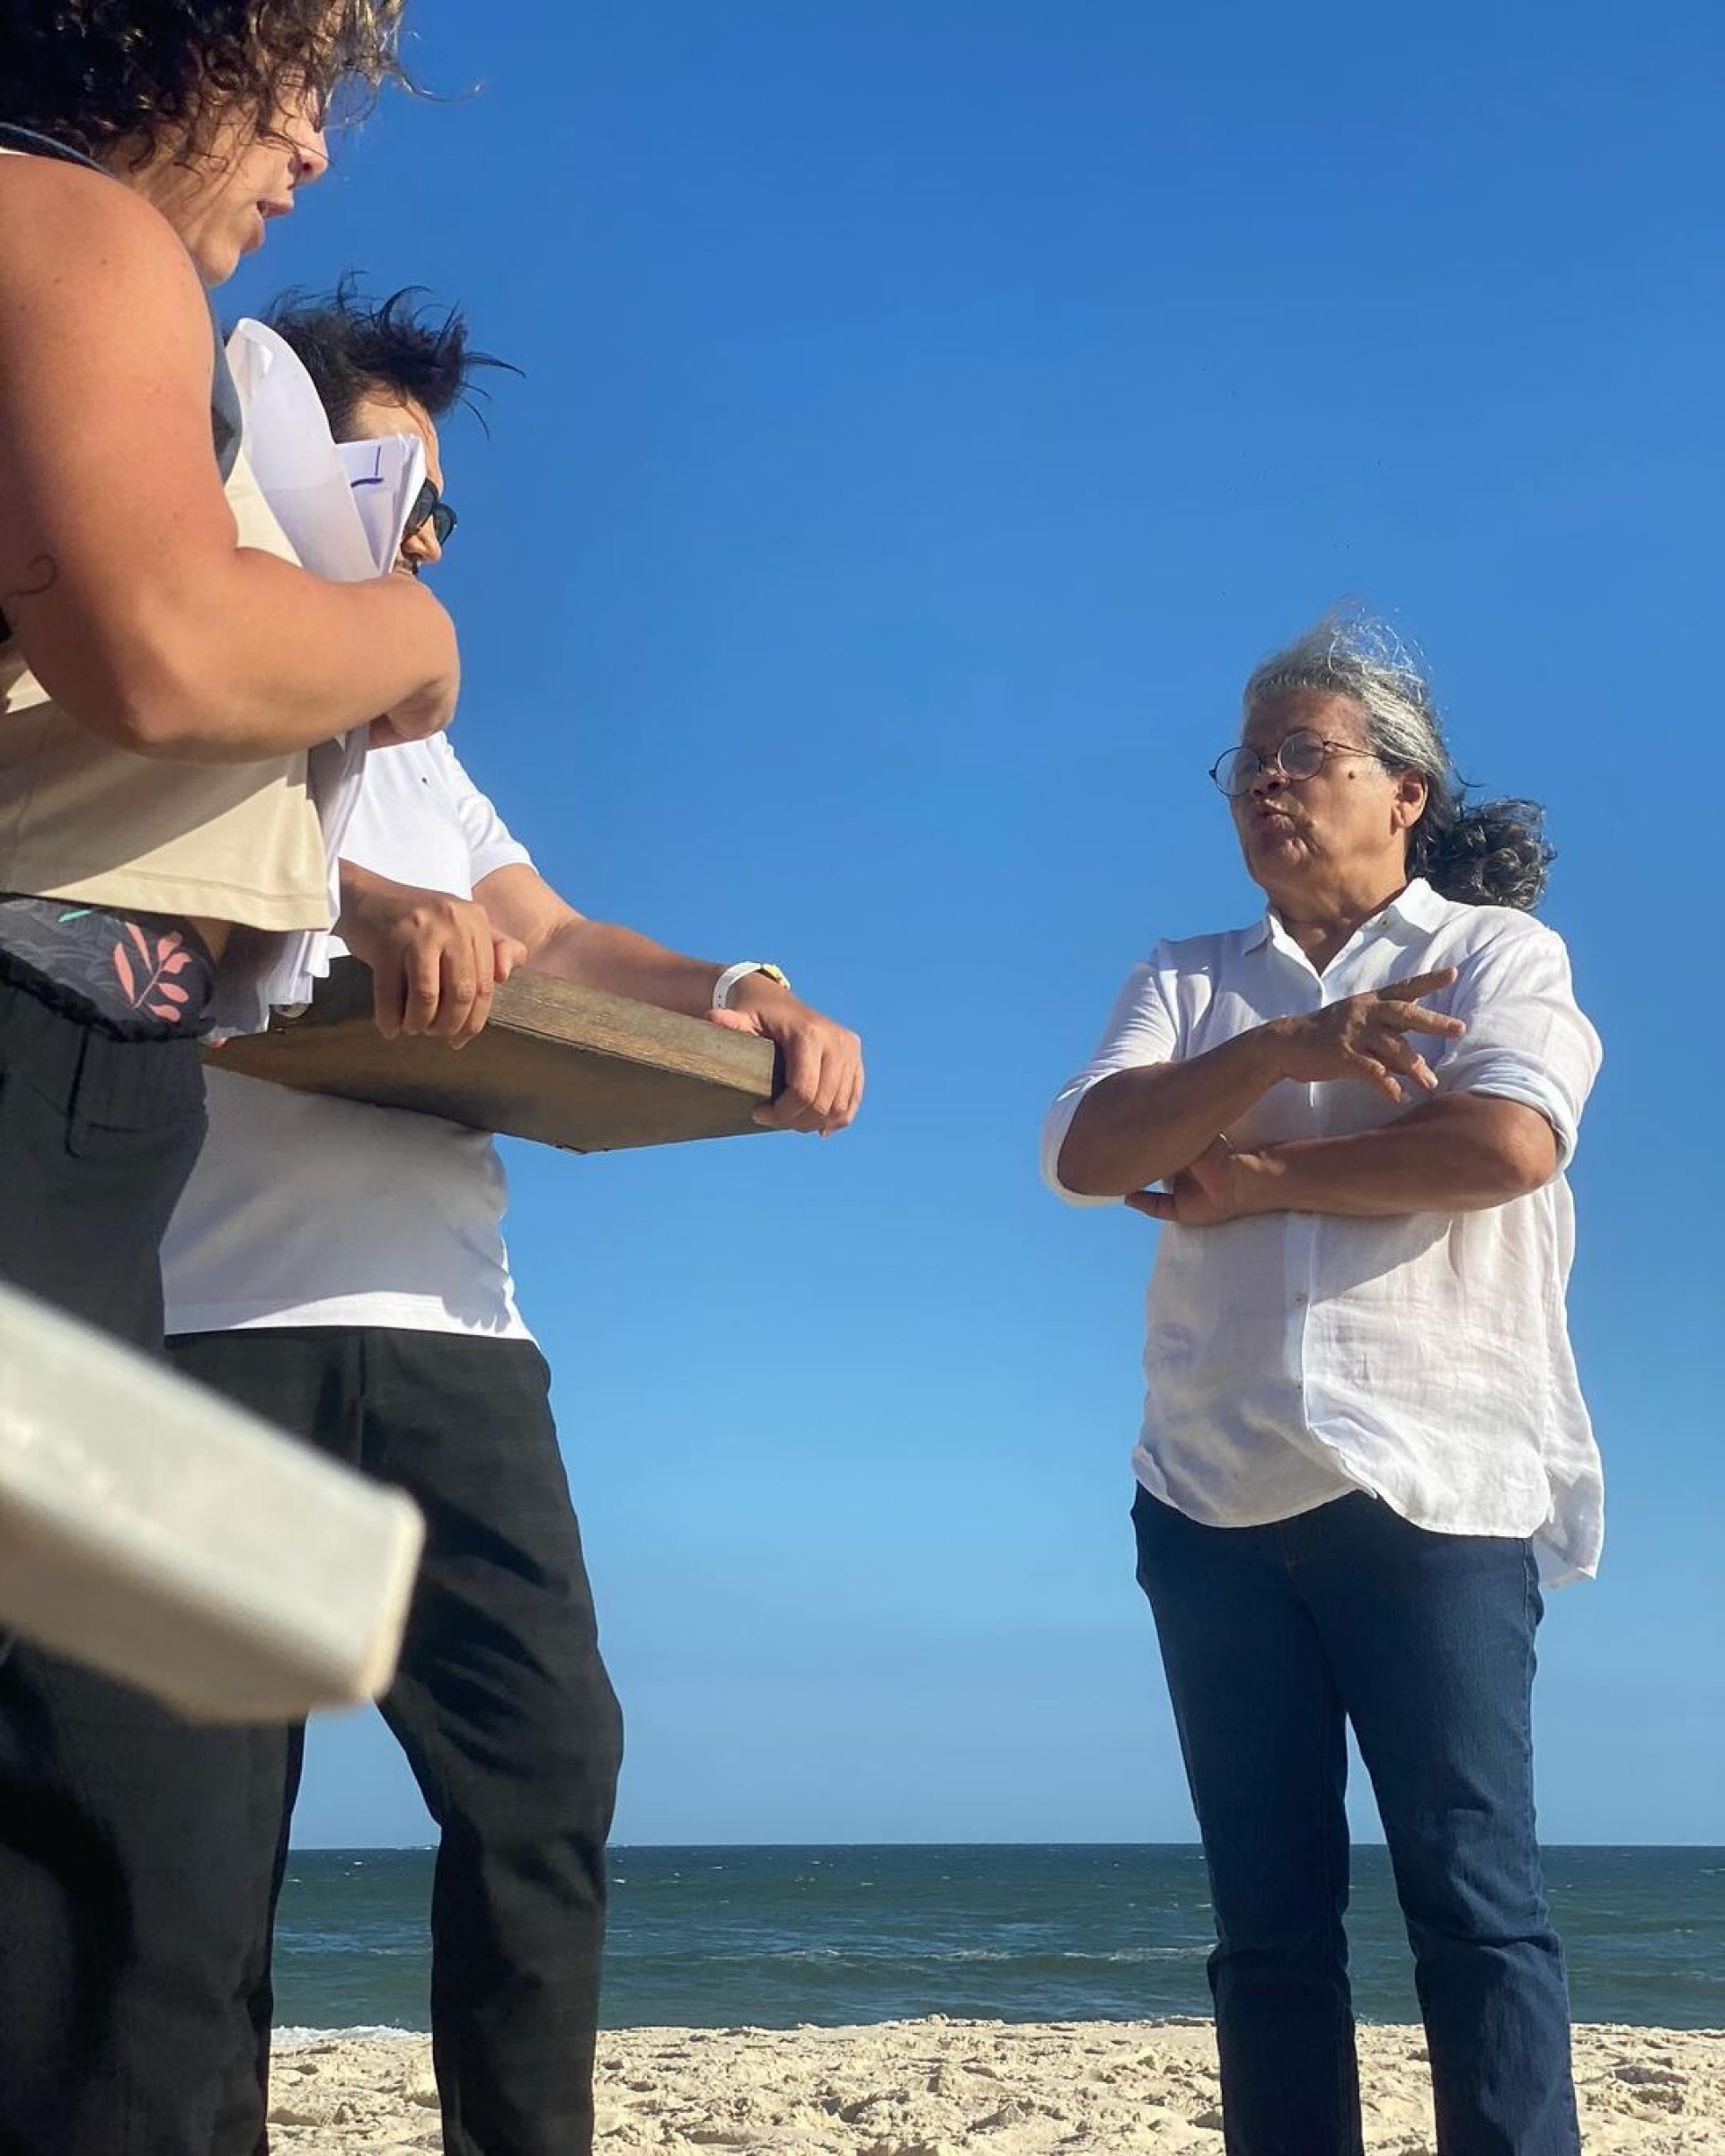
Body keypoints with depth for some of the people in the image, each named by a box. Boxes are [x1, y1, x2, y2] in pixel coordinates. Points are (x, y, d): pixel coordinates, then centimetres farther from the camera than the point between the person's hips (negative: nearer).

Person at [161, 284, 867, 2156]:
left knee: (547, 1757, -1)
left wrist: (740, 993, 4)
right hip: (222, 1320, -6)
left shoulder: (410, 744, 29)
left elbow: (548, 937, 22)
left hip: (448, 1324, 7)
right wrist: (359, 896, -32)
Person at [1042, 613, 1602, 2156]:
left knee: (1472, 1891, -6)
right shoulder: (1184, 984, 16)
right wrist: (1284, 1053, -16)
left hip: (1432, 1488, -4)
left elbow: (1510, 1143, -14)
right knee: (1268, 1909, 7)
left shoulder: (1500, 952, 6)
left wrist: (1258, 1177, -5)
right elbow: (1085, 1154, -2)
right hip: (1216, 1501, 4)